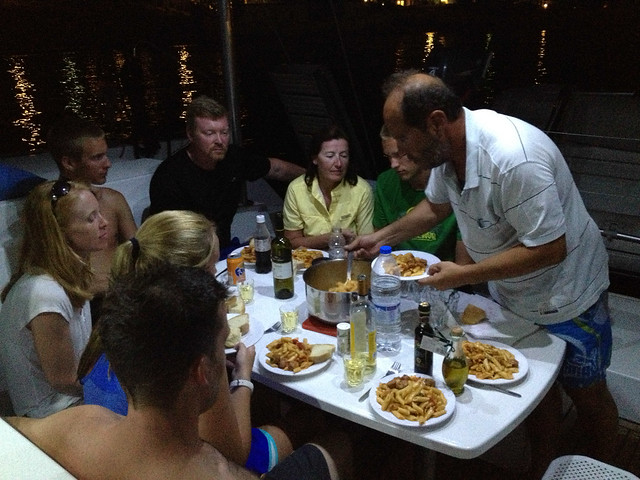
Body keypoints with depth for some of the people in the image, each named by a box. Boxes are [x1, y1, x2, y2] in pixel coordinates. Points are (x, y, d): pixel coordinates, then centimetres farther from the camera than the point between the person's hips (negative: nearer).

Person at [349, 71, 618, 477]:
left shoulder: (514, 159, -37)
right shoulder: (446, 145, -11)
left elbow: (549, 249, -32)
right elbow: (435, 206, 8)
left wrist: (464, 275, -29)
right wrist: (380, 237, 2)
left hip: (565, 290, -7)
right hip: (509, 290, 7)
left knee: (587, 393, 14)